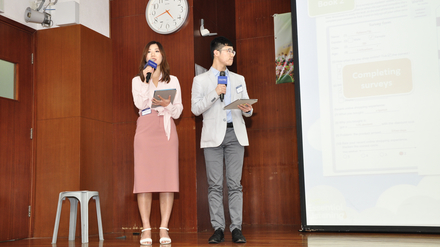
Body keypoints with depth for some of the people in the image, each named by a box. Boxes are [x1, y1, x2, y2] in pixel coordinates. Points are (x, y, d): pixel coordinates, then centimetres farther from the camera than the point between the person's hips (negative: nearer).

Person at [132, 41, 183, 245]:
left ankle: (164, 229, -2)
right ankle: (146, 229, -2)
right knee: (144, 178, -7)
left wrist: (167, 104, -11)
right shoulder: (137, 80, 14)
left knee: (167, 178, -6)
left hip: (166, 130, 1)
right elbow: (140, 104, -5)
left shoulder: (173, 80, 16)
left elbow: (178, 112, 9)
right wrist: (146, 80, -6)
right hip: (145, 130, -1)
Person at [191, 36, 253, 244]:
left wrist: (247, 109, -7)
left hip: (235, 133, 2)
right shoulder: (200, 80, 9)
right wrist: (215, 93, -11)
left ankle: (236, 228, 2)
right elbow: (196, 108, -2)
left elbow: (246, 107, 17)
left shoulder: (238, 79, 19)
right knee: (215, 184, -2)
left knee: (235, 183, -1)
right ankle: (218, 229, 4)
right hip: (213, 135, -2)